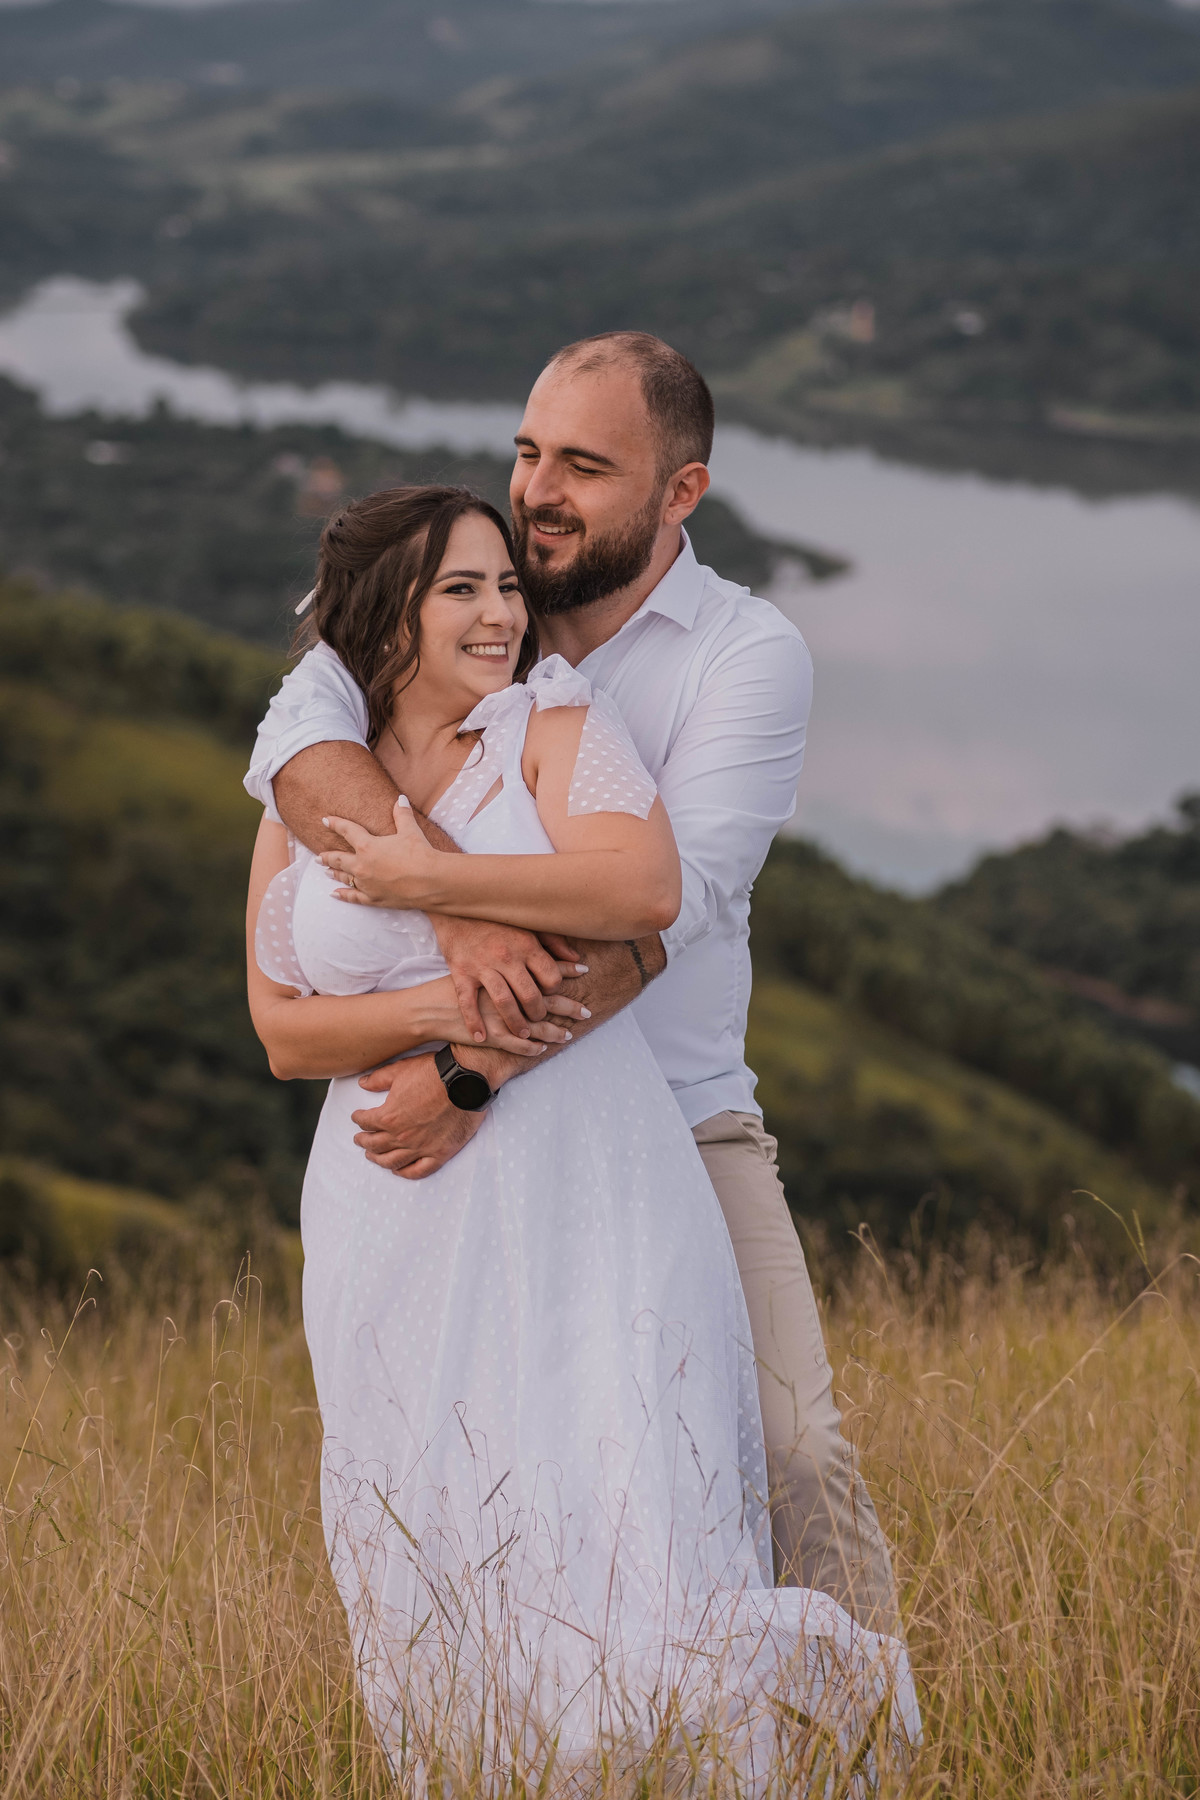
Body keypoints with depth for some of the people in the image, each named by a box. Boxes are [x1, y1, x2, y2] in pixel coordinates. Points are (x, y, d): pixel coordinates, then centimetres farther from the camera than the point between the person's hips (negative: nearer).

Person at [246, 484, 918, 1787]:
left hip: (580, 1202, -4)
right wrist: (436, 1012, -12)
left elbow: (645, 891, -18)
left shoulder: (557, 726, 0)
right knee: (437, 1573, 7)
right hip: (402, 1228, 4)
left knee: (614, 1562, -12)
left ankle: (840, 1692, 10)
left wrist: (421, 878, -14)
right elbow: (282, 1030, 6)